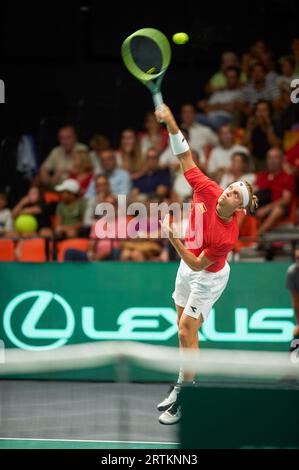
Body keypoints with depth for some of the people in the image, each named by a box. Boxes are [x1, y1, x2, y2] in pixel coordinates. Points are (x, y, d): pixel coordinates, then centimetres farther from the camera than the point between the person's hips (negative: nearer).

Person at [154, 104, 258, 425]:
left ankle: (183, 399, -4)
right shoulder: (208, 191, -21)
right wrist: (171, 124, -31)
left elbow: (198, 265, -29)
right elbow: (185, 157, -18)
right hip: (187, 267, 7)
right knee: (184, 329, 13)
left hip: (208, 278, -7)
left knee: (186, 331, -10)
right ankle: (184, 384, 25)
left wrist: (175, 240, -42)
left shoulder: (227, 235, -33)